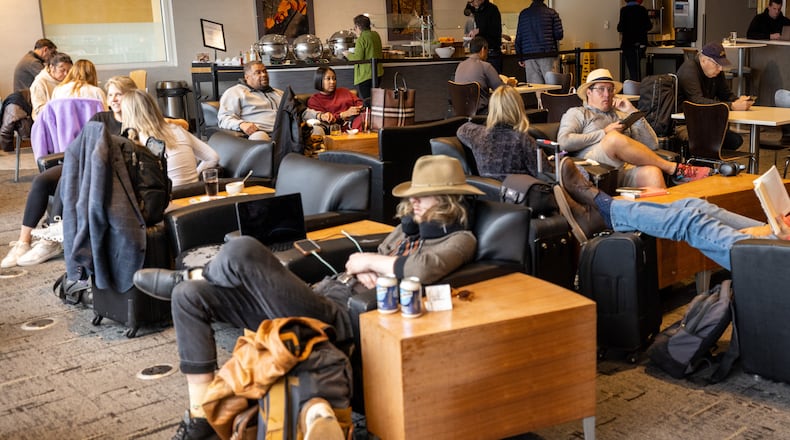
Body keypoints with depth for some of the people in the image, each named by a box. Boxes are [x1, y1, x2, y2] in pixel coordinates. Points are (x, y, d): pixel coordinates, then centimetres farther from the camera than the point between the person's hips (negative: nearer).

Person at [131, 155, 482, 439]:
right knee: (189, 297, 1)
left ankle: (186, 277, 10)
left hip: (342, 317, -10)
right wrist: (360, 268, 1)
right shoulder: (409, 227, 23)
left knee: (242, 250, -26)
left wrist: (369, 261, -9)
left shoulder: (459, 240, -2)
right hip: (325, 297, 10)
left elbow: (424, 269, -24)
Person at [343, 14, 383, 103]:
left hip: (365, 75, -8)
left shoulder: (361, 39, -15)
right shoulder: (376, 35, 8)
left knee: (365, 102, -7)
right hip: (378, 73, 9)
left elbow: (358, 58, -21)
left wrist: (348, 54, -2)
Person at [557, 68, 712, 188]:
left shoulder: (622, 115, 33)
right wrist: (605, 133, -1)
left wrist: (634, 113, 13)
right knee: (615, 138, -34)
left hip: (627, 169, 4)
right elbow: (565, 142, -1)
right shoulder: (577, 113, 22)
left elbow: (652, 145, 21)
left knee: (652, 173, -31)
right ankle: (675, 169, -22)